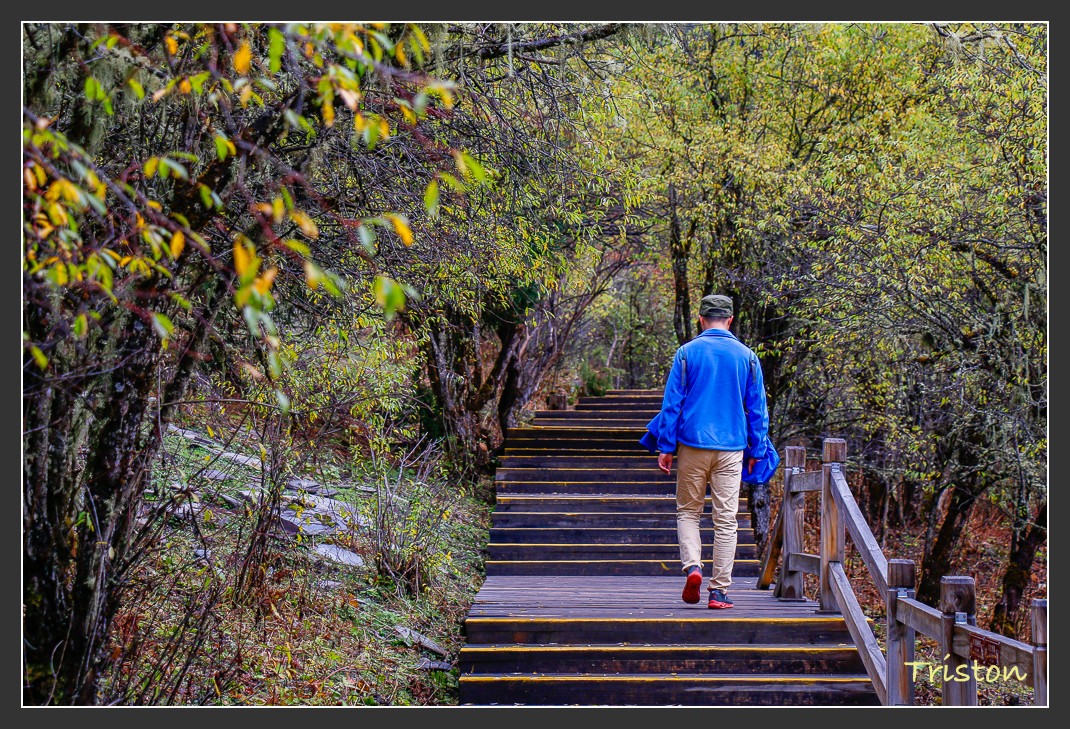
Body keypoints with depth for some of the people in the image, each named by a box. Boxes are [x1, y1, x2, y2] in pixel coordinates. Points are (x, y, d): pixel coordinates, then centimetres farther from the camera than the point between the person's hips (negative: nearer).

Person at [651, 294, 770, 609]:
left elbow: (672, 403, 0)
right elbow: (758, 409, 6)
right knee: (726, 519, 3)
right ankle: (719, 591, 2)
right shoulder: (746, 356, 4)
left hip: (692, 445, -1)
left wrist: (665, 448, 4)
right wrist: (757, 451, 13)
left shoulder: (686, 353, 0)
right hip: (731, 447, 1)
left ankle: (692, 566, -10)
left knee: (688, 511, 13)